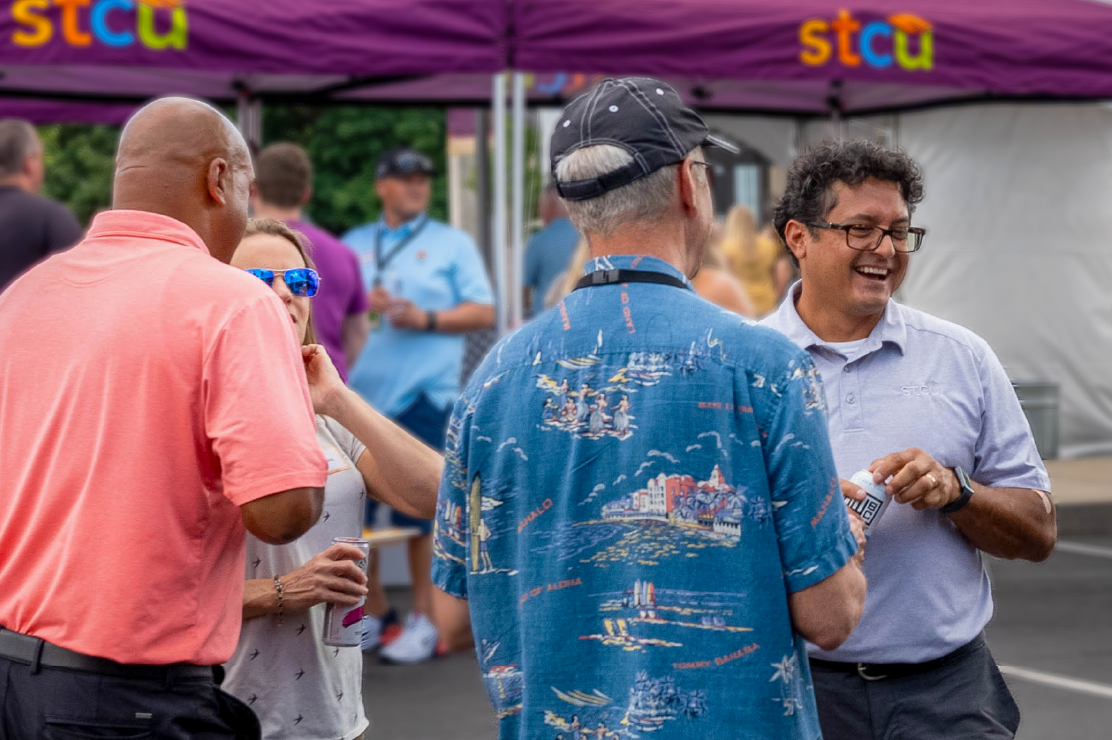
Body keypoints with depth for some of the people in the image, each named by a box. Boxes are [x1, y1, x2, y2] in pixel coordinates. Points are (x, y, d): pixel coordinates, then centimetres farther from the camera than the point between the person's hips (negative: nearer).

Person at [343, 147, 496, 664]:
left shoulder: (452, 244, 9)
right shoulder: (354, 244, 17)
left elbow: (484, 312, 2)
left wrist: (424, 318, -10)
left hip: (422, 395, -3)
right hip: (359, 390, 3)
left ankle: (424, 619, 6)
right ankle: (374, 609, 18)